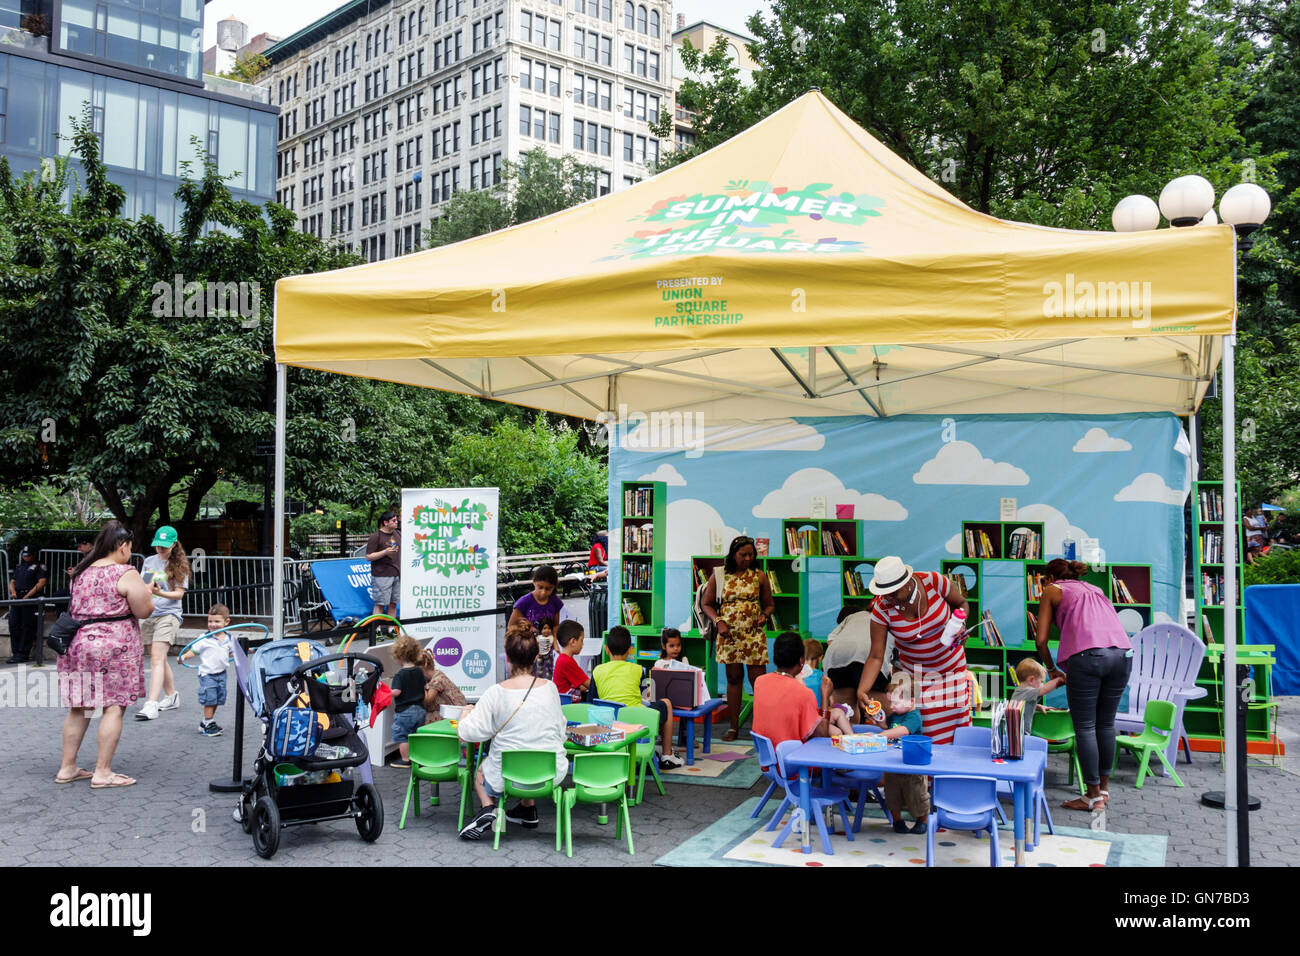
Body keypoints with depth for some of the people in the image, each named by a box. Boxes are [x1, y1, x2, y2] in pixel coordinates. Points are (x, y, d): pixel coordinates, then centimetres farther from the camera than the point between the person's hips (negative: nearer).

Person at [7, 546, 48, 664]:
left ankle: (23, 654, -8)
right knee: (13, 625, 2)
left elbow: (41, 582, -9)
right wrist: (13, 592, 1)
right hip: (17, 599, 7)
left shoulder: (39, 566, 3)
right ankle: (15, 653, 7)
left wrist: (28, 595, -15)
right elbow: (12, 582, 23)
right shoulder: (19, 567, 25)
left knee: (27, 627, -8)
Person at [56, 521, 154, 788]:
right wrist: (147, 593, 9)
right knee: (114, 707, -1)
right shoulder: (126, 574, -10)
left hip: (77, 644, 8)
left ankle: (67, 768, 21)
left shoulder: (81, 572, 13)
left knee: (78, 708, 14)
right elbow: (144, 611, -10)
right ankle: (102, 773, -1)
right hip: (113, 648, -7)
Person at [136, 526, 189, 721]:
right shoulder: (149, 561, 12)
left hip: (169, 615, -6)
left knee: (157, 659, -17)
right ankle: (172, 696, 30)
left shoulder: (178, 565, -2)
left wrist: (160, 593, -22)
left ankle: (151, 705, -24)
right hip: (148, 614, 6)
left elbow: (179, 593, -6)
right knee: (159, 659, 13)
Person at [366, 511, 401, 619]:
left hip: (397, 575, 6)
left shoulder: (398, 534, 13)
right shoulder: (376, 537, -7)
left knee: (393, 604, 9)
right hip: (382, 576, -6)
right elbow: (368, 557, -10)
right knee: (380, 604, -6)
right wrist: (385, 552, -21)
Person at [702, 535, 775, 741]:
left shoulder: (759, 576, 6)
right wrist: (719, 622, -8)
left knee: (757, 679, -4)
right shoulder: (718, 576, 4)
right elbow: (707, 604, 7)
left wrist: (764, 615, -7)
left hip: (754, 634, 0)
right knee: (733, 678, 7)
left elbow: (769, 604, 14)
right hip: (728, 635, 0)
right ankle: (733, 727, 14)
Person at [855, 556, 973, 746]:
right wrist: (862, 690, -32)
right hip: (915, 671, -1)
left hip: (952, 664, 1)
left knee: (955, 719, 1)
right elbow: (876, 656, -19)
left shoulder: (933, 581, -22)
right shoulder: (882, 609, -21)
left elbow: (962, 604, -1)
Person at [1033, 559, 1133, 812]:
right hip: (1122, 652, 6)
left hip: (1087, 655, -6)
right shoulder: (1095, 589, 34)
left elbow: (1041, 640, 11)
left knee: (1085, 726, 3)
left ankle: (1094, 795, 6)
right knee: (1106, 723, 16)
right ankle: (1104, 787, 25)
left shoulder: (1052, 591, 19)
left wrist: (1052, 671, 25)